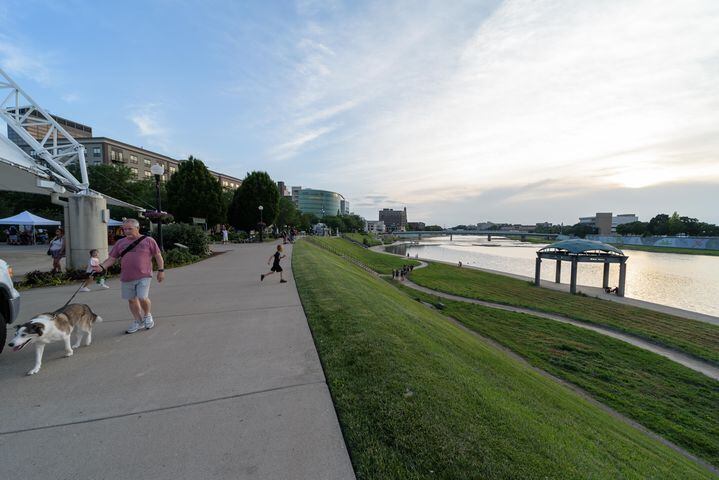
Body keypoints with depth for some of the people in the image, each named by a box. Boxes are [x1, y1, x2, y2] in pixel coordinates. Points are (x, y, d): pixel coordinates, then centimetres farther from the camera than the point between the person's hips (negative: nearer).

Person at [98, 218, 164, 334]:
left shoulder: (148, 240, 0)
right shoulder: (120, 243, 10)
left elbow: (158, 256, 1)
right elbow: (112, 258, 11)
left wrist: (161, 270, -3)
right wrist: (102, 267, -8)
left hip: (144, 276, -4)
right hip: (126, 278, 5)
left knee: (143, 298, -12)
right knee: (131, 300, 11)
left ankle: (148, 315, 17)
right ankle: (138, 321, 28)